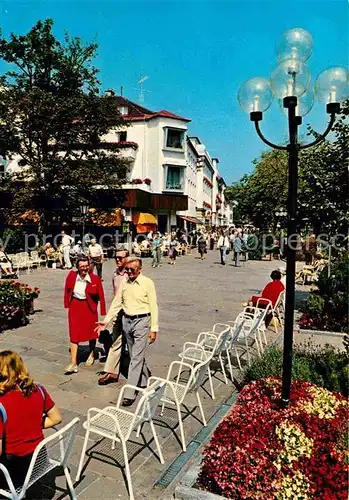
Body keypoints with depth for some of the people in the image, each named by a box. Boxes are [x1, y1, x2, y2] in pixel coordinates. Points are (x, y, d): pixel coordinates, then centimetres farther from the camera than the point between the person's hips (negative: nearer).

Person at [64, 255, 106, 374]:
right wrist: (67, 305, 2)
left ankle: (92, 355, 40)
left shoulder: (95, 279, -15)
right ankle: (74, 363, 5)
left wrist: (103, 313, -9)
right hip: (75, 307, 1)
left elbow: (101, 296, -10)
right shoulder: (71, 276, -8)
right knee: (74, 334, -1)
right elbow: (67, 291, 5)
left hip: (89, 307, -1)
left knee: (91, 332, 16)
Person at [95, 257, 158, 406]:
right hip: (127, 321, 6)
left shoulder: (147, 283, -9)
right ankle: (144, 380, 40)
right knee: (135, 355, 18)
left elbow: (153, 306, -9)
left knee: (136, 357, -5)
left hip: (142, 321, -6)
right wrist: (106, 320, 5)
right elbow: (116, 303, 10)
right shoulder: (124, 283, 5)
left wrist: (154, 329, -10)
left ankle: (129, 393, 1)